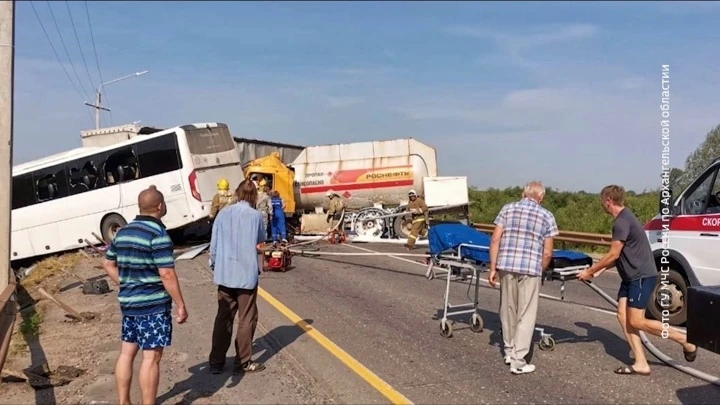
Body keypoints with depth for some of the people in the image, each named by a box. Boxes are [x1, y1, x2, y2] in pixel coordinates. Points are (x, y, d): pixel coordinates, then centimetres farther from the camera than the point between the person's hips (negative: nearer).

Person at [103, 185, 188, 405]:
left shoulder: (122, 232, 8)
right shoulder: (158, 234, -17)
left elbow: (109, 264, 17)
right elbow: (167, 274, -20)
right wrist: (181, 305, -14)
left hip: (127, 302, 8)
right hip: (153, 304, -8)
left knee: (127, 351, 16)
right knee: (151, 356, -1)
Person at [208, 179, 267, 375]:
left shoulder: (223, 213, 0)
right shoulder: (256, 215, -8)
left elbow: (213, 244, 3)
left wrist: (214, 266, 16)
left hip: (224, 274, 4)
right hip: (247, 274, -3)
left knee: (223, 317, 13)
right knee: (246, 319, 8)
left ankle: (216, 362, 20)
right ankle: (243, 363, 14)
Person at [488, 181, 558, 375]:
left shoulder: (507, 209, 10)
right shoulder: (547, 216, 7)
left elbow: (495, 240, 2)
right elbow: (547, 253, 3)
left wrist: (493, 268, 6)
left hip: (506, 265, 3)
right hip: (530, 268, -2)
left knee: (508, 310, 17)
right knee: (526, 315, 5)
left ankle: (509, 351, 32)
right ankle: (518, 361, 6)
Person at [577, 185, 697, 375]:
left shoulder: (622, 222, -19)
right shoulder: (624, 218, 14)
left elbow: (613, 254, -19)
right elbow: (620, 255, 17)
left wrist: (590, 271, -9)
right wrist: (599, 269, 11)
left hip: (642, 277, -10)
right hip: (631, 277, 10)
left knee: (636, 322, -7)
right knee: (623, 316, 4)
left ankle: (685, 341, 9)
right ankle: (641, 364, 6)